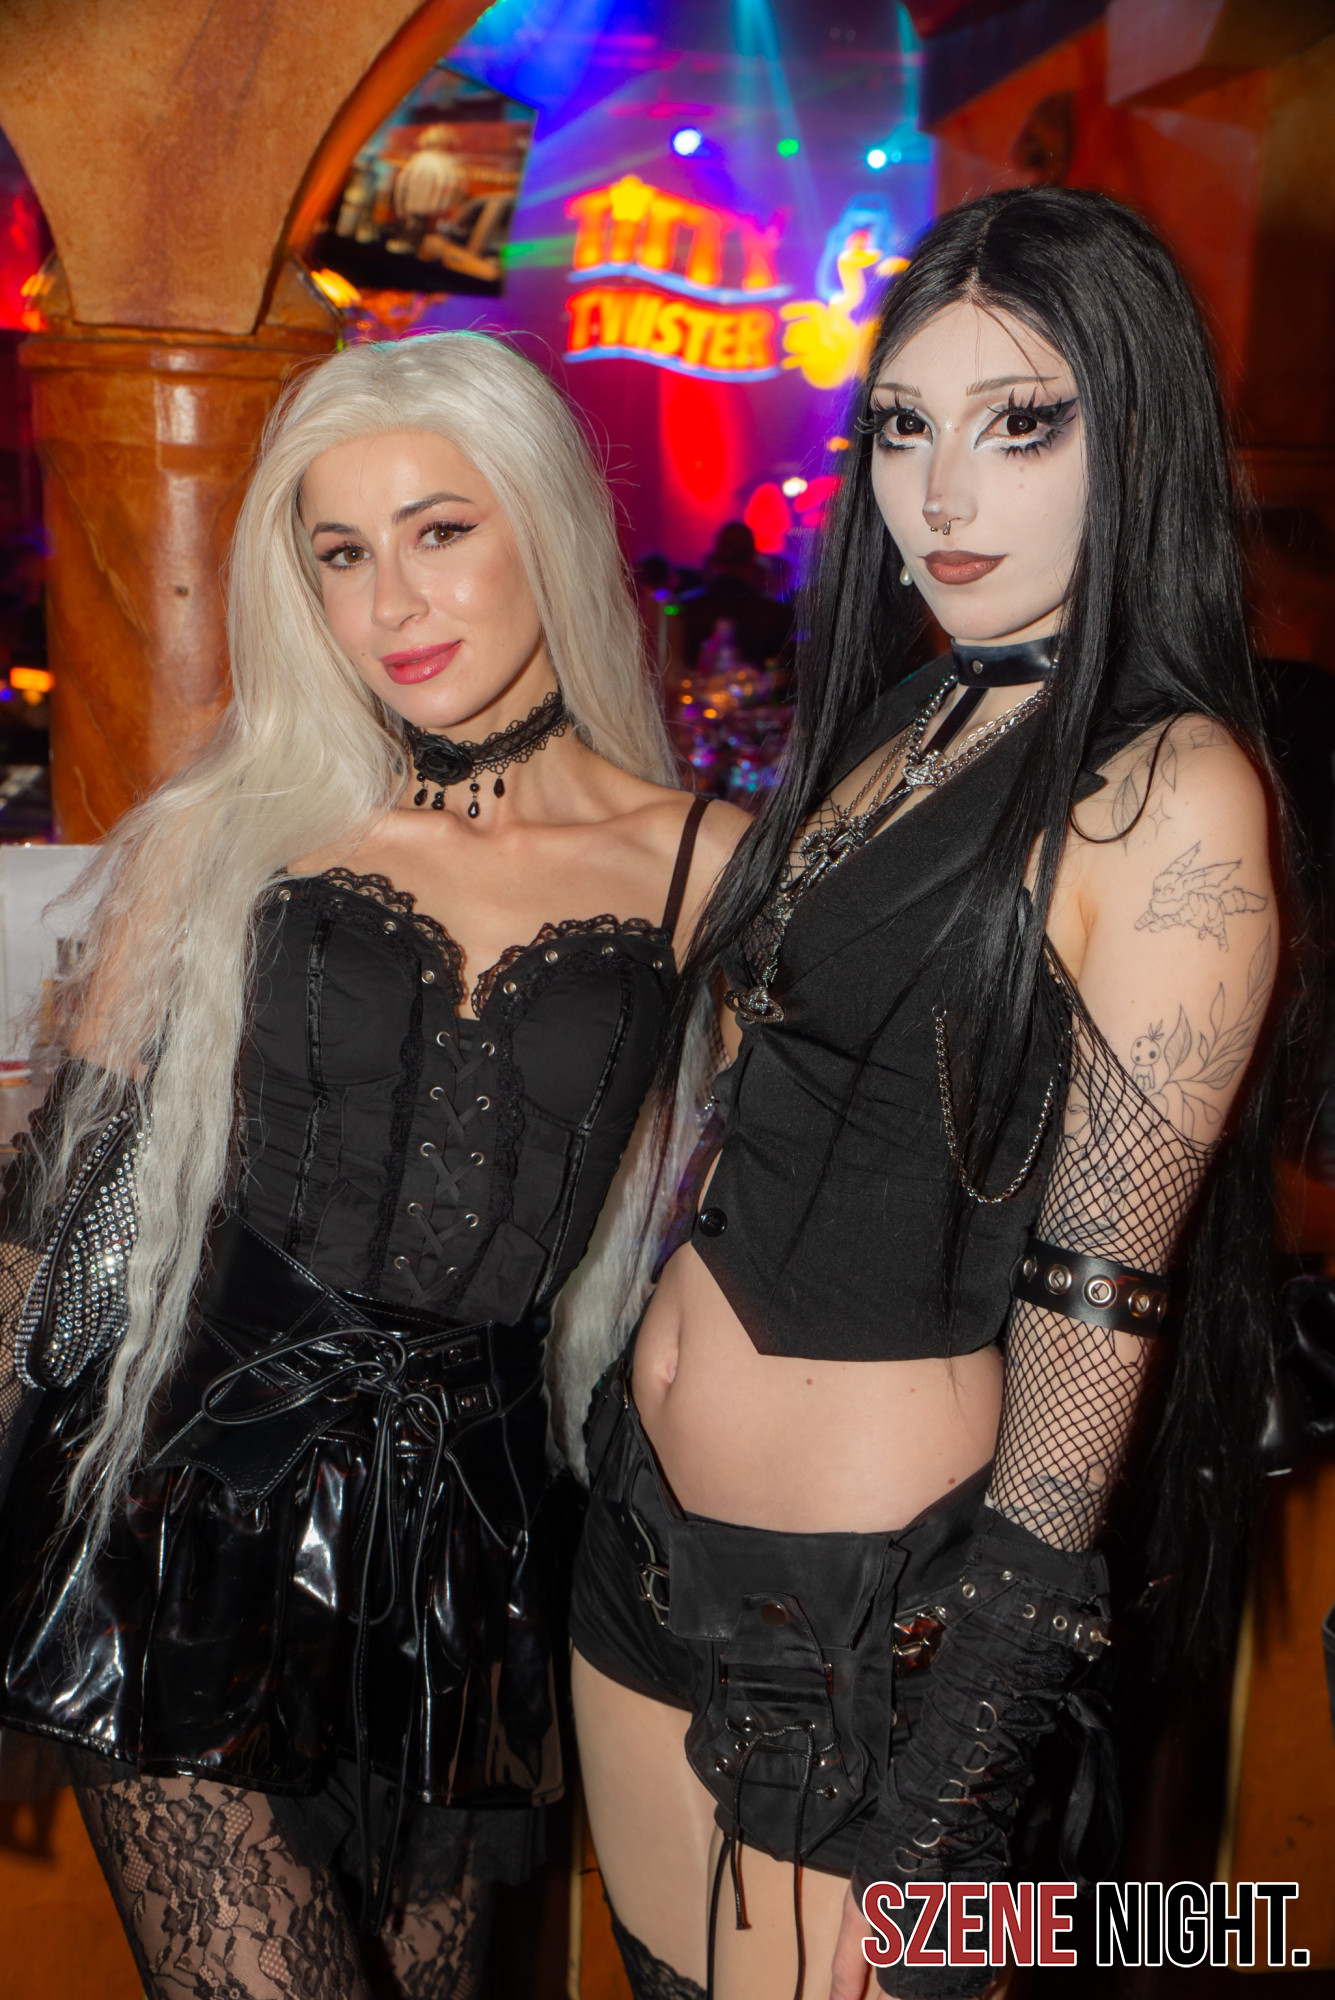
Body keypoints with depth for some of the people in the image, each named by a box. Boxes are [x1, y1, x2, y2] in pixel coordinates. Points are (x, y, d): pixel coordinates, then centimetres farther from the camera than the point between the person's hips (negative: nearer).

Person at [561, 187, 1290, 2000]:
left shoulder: (1172, 790, -16)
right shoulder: (893, 717, 7)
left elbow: (1093, 1292, -17)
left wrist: (977, 1704, -14)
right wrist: (619, 1385, 15)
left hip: (862, 1595, -7)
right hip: (652, 1514, 7)